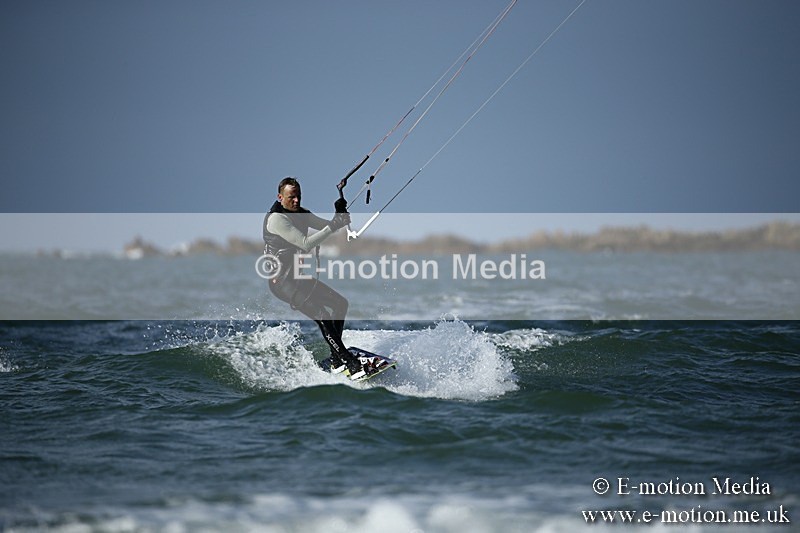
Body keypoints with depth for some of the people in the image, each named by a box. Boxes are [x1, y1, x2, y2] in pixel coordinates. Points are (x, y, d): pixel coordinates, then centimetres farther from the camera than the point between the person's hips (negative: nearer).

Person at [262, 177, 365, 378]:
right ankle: (350, 363, -22)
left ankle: (336, 360, 13)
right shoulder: (276, 218, -20)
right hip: (282, 280, -10)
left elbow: (325, 226, 9)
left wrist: (339, 216, -12)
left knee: (340, 303, 10)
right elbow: (306, 244, -27)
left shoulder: (300, 214, 8)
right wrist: (333, 227, -28)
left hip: (298, 276, 10)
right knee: (322, 316, -21)